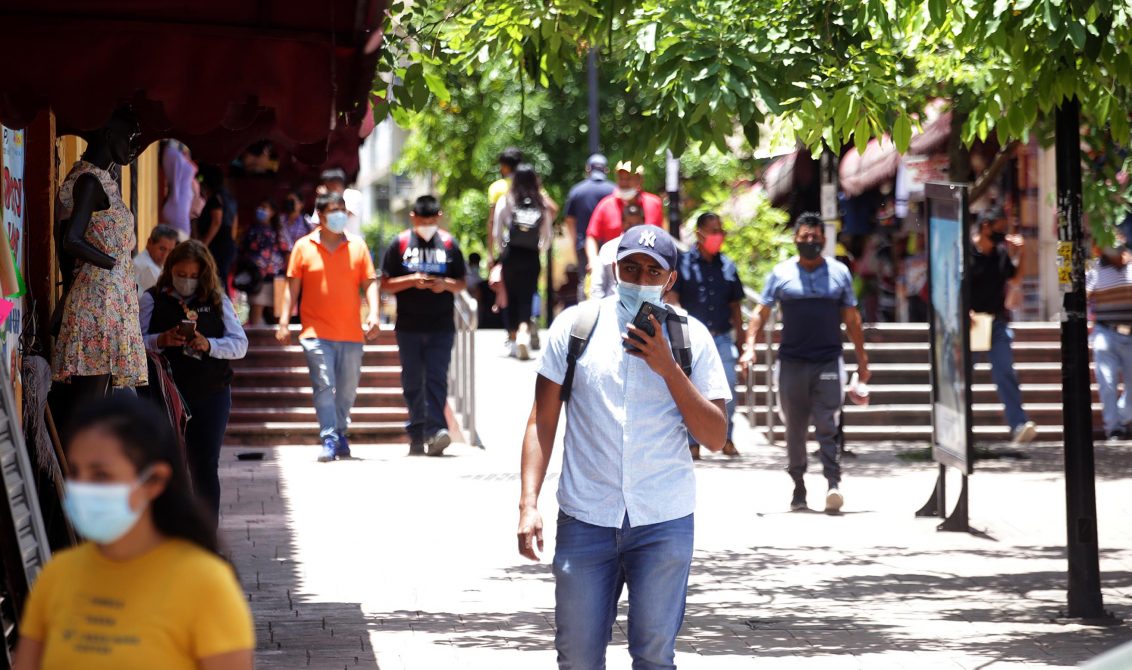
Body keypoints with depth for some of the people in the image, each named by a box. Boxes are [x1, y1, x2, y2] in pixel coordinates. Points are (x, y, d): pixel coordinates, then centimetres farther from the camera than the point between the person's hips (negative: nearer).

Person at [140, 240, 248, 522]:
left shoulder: (218, 301, 8)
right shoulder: (152, 300, 5)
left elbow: (240, 344, 2)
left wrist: (208, 345, -15)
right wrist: (162, 340, -23)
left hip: (211, 395, 1)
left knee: (205, 466, -1)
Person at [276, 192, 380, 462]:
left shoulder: (357, 246, 9)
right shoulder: (304, 247, 5)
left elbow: (369, 283, 8)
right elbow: (292, 286, 6)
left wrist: (373, 314, -7)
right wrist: (284, 321, -1)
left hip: (351, 332, 2)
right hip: (316, 333, -2)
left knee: (347, 388, 7)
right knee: (324, 385, -12)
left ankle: (340, 433, 25)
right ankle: (328, 439, -11)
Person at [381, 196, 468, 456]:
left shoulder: (449, 244, 6)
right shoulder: (400, 244, 3)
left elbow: (462, 283, 12)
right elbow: (386, 284, 3)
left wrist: (445, 284, -9)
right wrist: (412, 281, -13)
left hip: (441, 326, -1)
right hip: (408, 326, 1)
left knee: (436, 378, -10)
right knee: (412, 382, 5)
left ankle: (435, 430, -17)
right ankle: (417, 434, 11)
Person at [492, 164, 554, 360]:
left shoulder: (506, 202, -2)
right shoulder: (542, 204, 2)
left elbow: (496, 233, -1)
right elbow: (547, 236, 5)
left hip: (511, 256, -1)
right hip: (532, 258, 1)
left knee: (510, 299, 11)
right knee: (527, 299, 2)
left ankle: (513, 337, 15)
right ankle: (524, 333, -20)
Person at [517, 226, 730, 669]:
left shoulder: (691, 337, 4)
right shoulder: (575, 325, 3)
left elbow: (715, 438, 0)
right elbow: (542, 420, 5)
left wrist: (668, 368, -10)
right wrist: (528, 505, -4)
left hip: (664, 522, 0)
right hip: (584, 518, 0)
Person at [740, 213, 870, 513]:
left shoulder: (839, 272, 9)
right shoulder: (781, 273, 7)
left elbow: (852, 319, 13)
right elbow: (761, 313, 7)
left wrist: (862, 359, 12)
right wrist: (750, 346, -7)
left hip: (828, 361, -1)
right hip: (792, 361, 1)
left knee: (828, 425, -11)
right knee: (795, 428, 6)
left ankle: (833, 482, -18)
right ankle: (798, 486, 14)